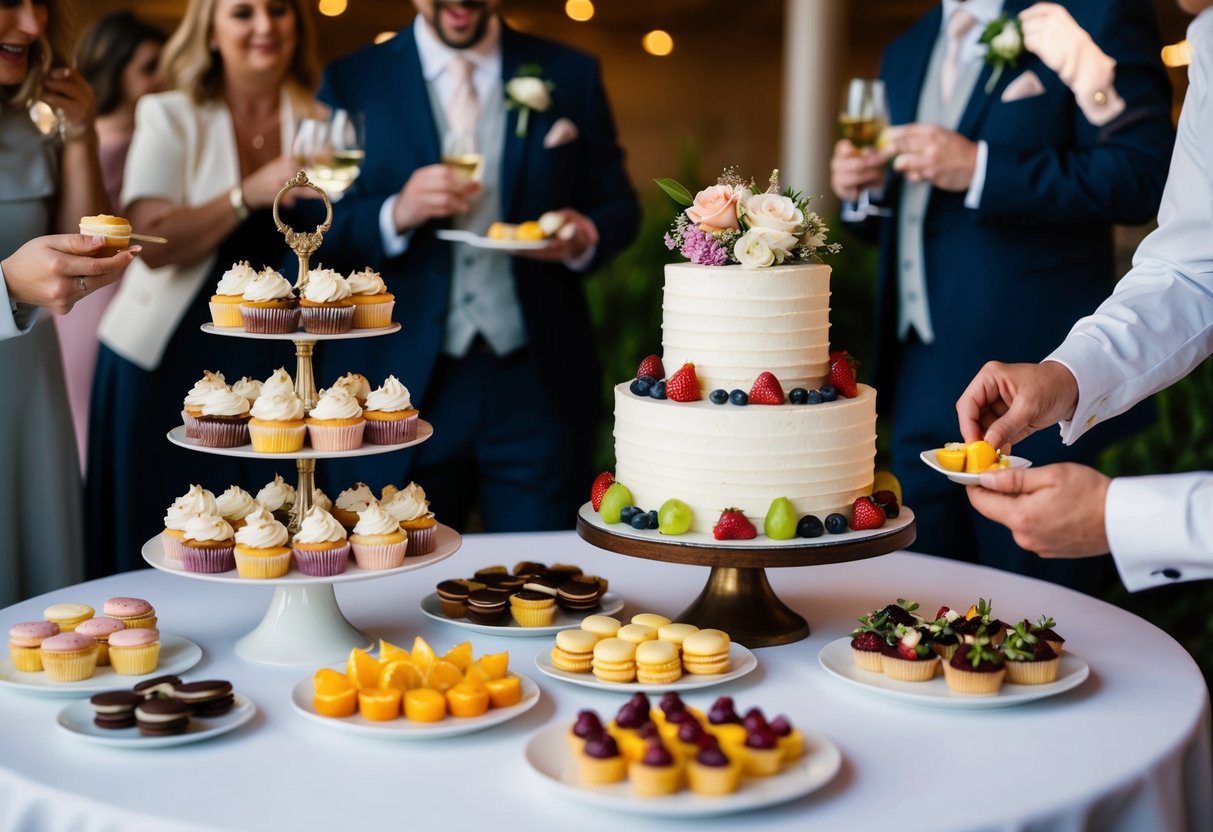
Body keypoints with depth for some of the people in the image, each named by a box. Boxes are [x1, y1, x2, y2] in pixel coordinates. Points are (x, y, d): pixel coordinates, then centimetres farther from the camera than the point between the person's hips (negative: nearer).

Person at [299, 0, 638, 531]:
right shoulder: (352, 83, 5)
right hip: (401, 384, 0)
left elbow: (617, 205, 11)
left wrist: (585, 236, -11)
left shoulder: (571, 76, 9)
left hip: (536, 387, 1)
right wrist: (397, 214, -18)